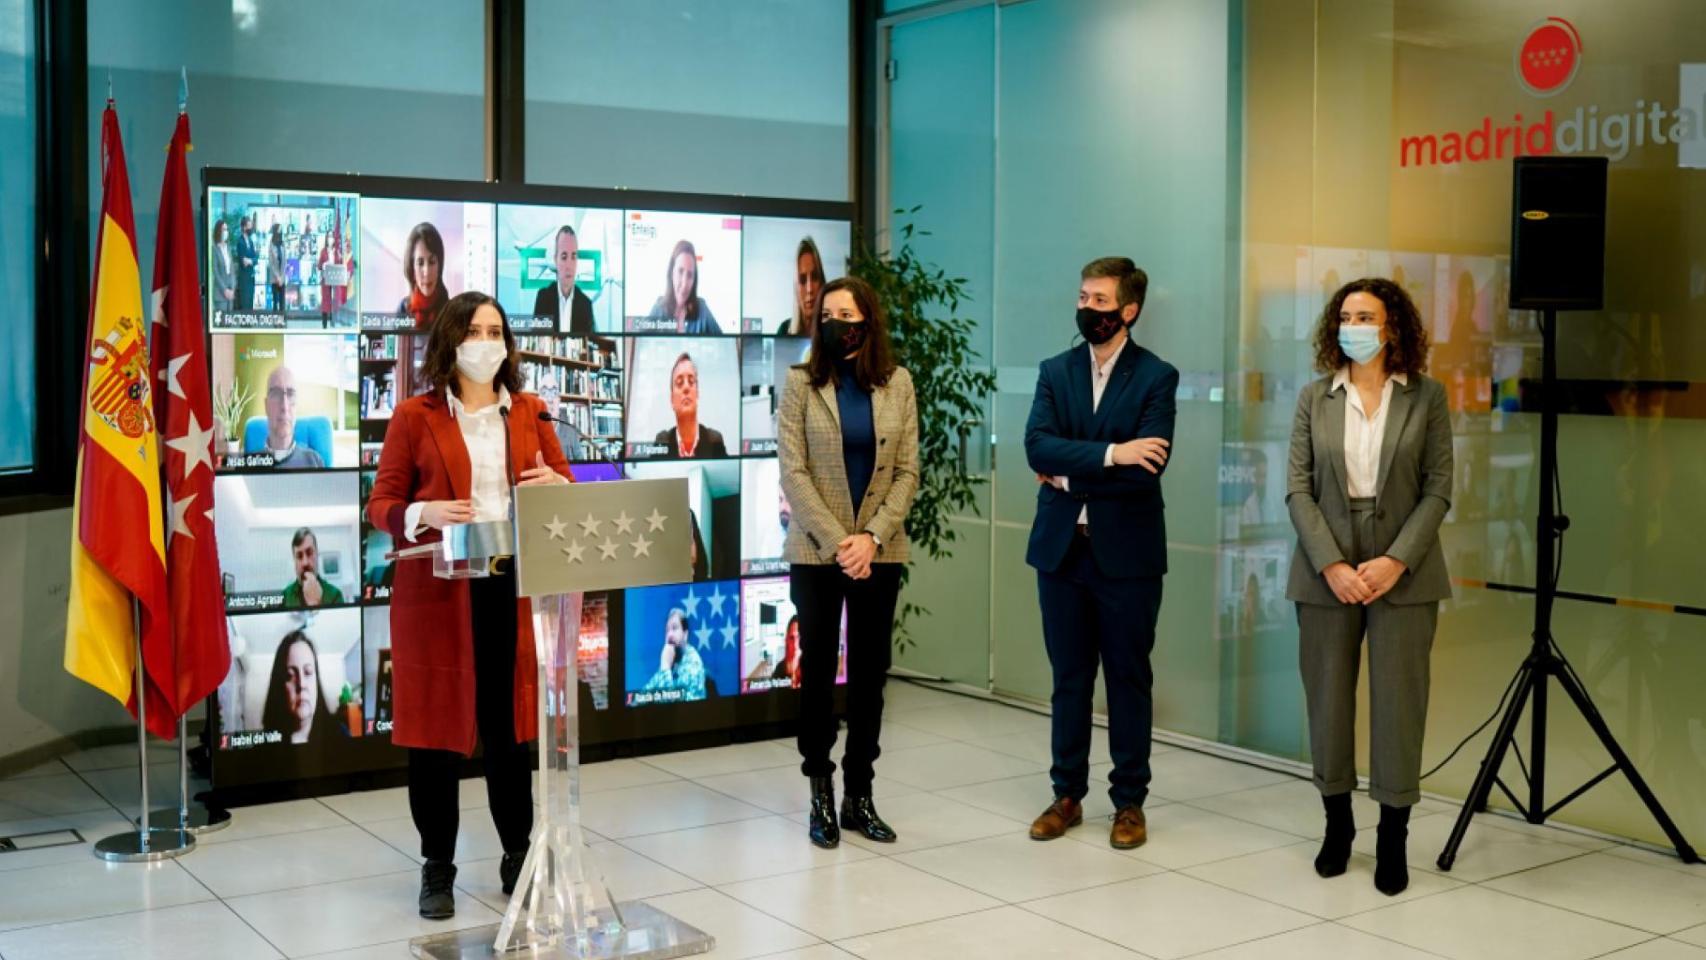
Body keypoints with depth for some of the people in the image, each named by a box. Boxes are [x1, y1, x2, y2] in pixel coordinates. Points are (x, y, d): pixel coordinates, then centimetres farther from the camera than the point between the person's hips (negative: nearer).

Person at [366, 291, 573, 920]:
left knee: (509, 725, 8)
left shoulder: (529, 412, 10)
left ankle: (519, 857, 22)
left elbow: (566, 487, 14)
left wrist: (557, 485, -9)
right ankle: (437, 869, 16)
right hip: (438, 591, -2)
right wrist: (424, 514, -21)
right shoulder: (415, 416, -1)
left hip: (514, 586, 3)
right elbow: (380, 503, 0)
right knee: (435, 727, 3)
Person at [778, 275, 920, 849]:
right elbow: (794, 473, -7)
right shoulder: (801, 383, -2)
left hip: (879, 553, 2)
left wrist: (872, 536, -10)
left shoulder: (897, 383, 4)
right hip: (816, 553, -2)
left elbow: (906, 472, 2)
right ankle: (821, 797, 15)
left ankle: (859, 796, 16)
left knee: (871, 673, 6)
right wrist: (838, 542, -13)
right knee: (818, 671, 4)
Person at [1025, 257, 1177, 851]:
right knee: (1069, 678, 11)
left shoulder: (1157, 377, -4)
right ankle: (1067, 795, 22)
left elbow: (1147, 468, -16)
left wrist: (1070, 477, -11)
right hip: (1061, 549, 3)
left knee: (1129, 679, 7)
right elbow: (1037, 446, -10)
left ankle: (1129, 802, 18)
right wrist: (1108, 454, -21)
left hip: (1127, 552, -3)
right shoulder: (1055, 372, 6)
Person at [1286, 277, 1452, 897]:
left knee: (1398, 702, 0)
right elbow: (1298, 489, 0)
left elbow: (1438, 489, -1)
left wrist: (1396, 560, -13)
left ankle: (1393, 840, 11)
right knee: (1328, 700, 7)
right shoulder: (1314, 399, 5)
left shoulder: (1426, 397, 2)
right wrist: (1331, 565, -12)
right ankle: (1337, 825, 22)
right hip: (1327, 572, 2)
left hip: (1402, 572, -1)